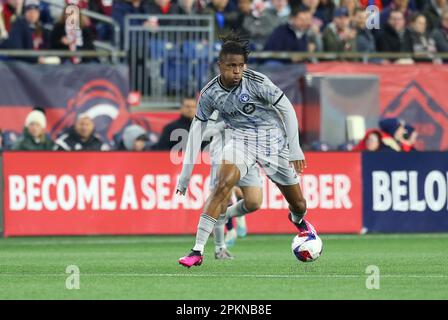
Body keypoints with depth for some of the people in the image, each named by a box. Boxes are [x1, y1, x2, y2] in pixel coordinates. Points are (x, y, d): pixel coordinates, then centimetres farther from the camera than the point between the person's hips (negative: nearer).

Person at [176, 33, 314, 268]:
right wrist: (186, 173, -4)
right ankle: (198, 250, -28)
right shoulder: (210, 93, -10)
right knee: (223, 184, -28)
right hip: (240, 138, 1)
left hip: (272, 138, -1)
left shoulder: (257, 82, -19)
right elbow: (197, 128, -1)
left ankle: (298, 220, 50)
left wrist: (295, 150, -13)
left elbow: (288, 110, -11)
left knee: (298, 205, 8)